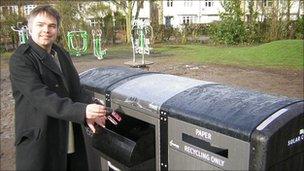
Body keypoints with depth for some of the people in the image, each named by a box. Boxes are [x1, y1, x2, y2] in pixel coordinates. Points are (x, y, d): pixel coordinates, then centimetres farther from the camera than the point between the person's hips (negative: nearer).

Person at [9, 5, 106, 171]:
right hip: (39, 143, -6)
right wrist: (82, 111, -32)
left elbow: (76, 88, 4)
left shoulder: (63, 54, 11)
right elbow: (40, 97, -22)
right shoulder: (20, 60, -11)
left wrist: (89, 113, -15)